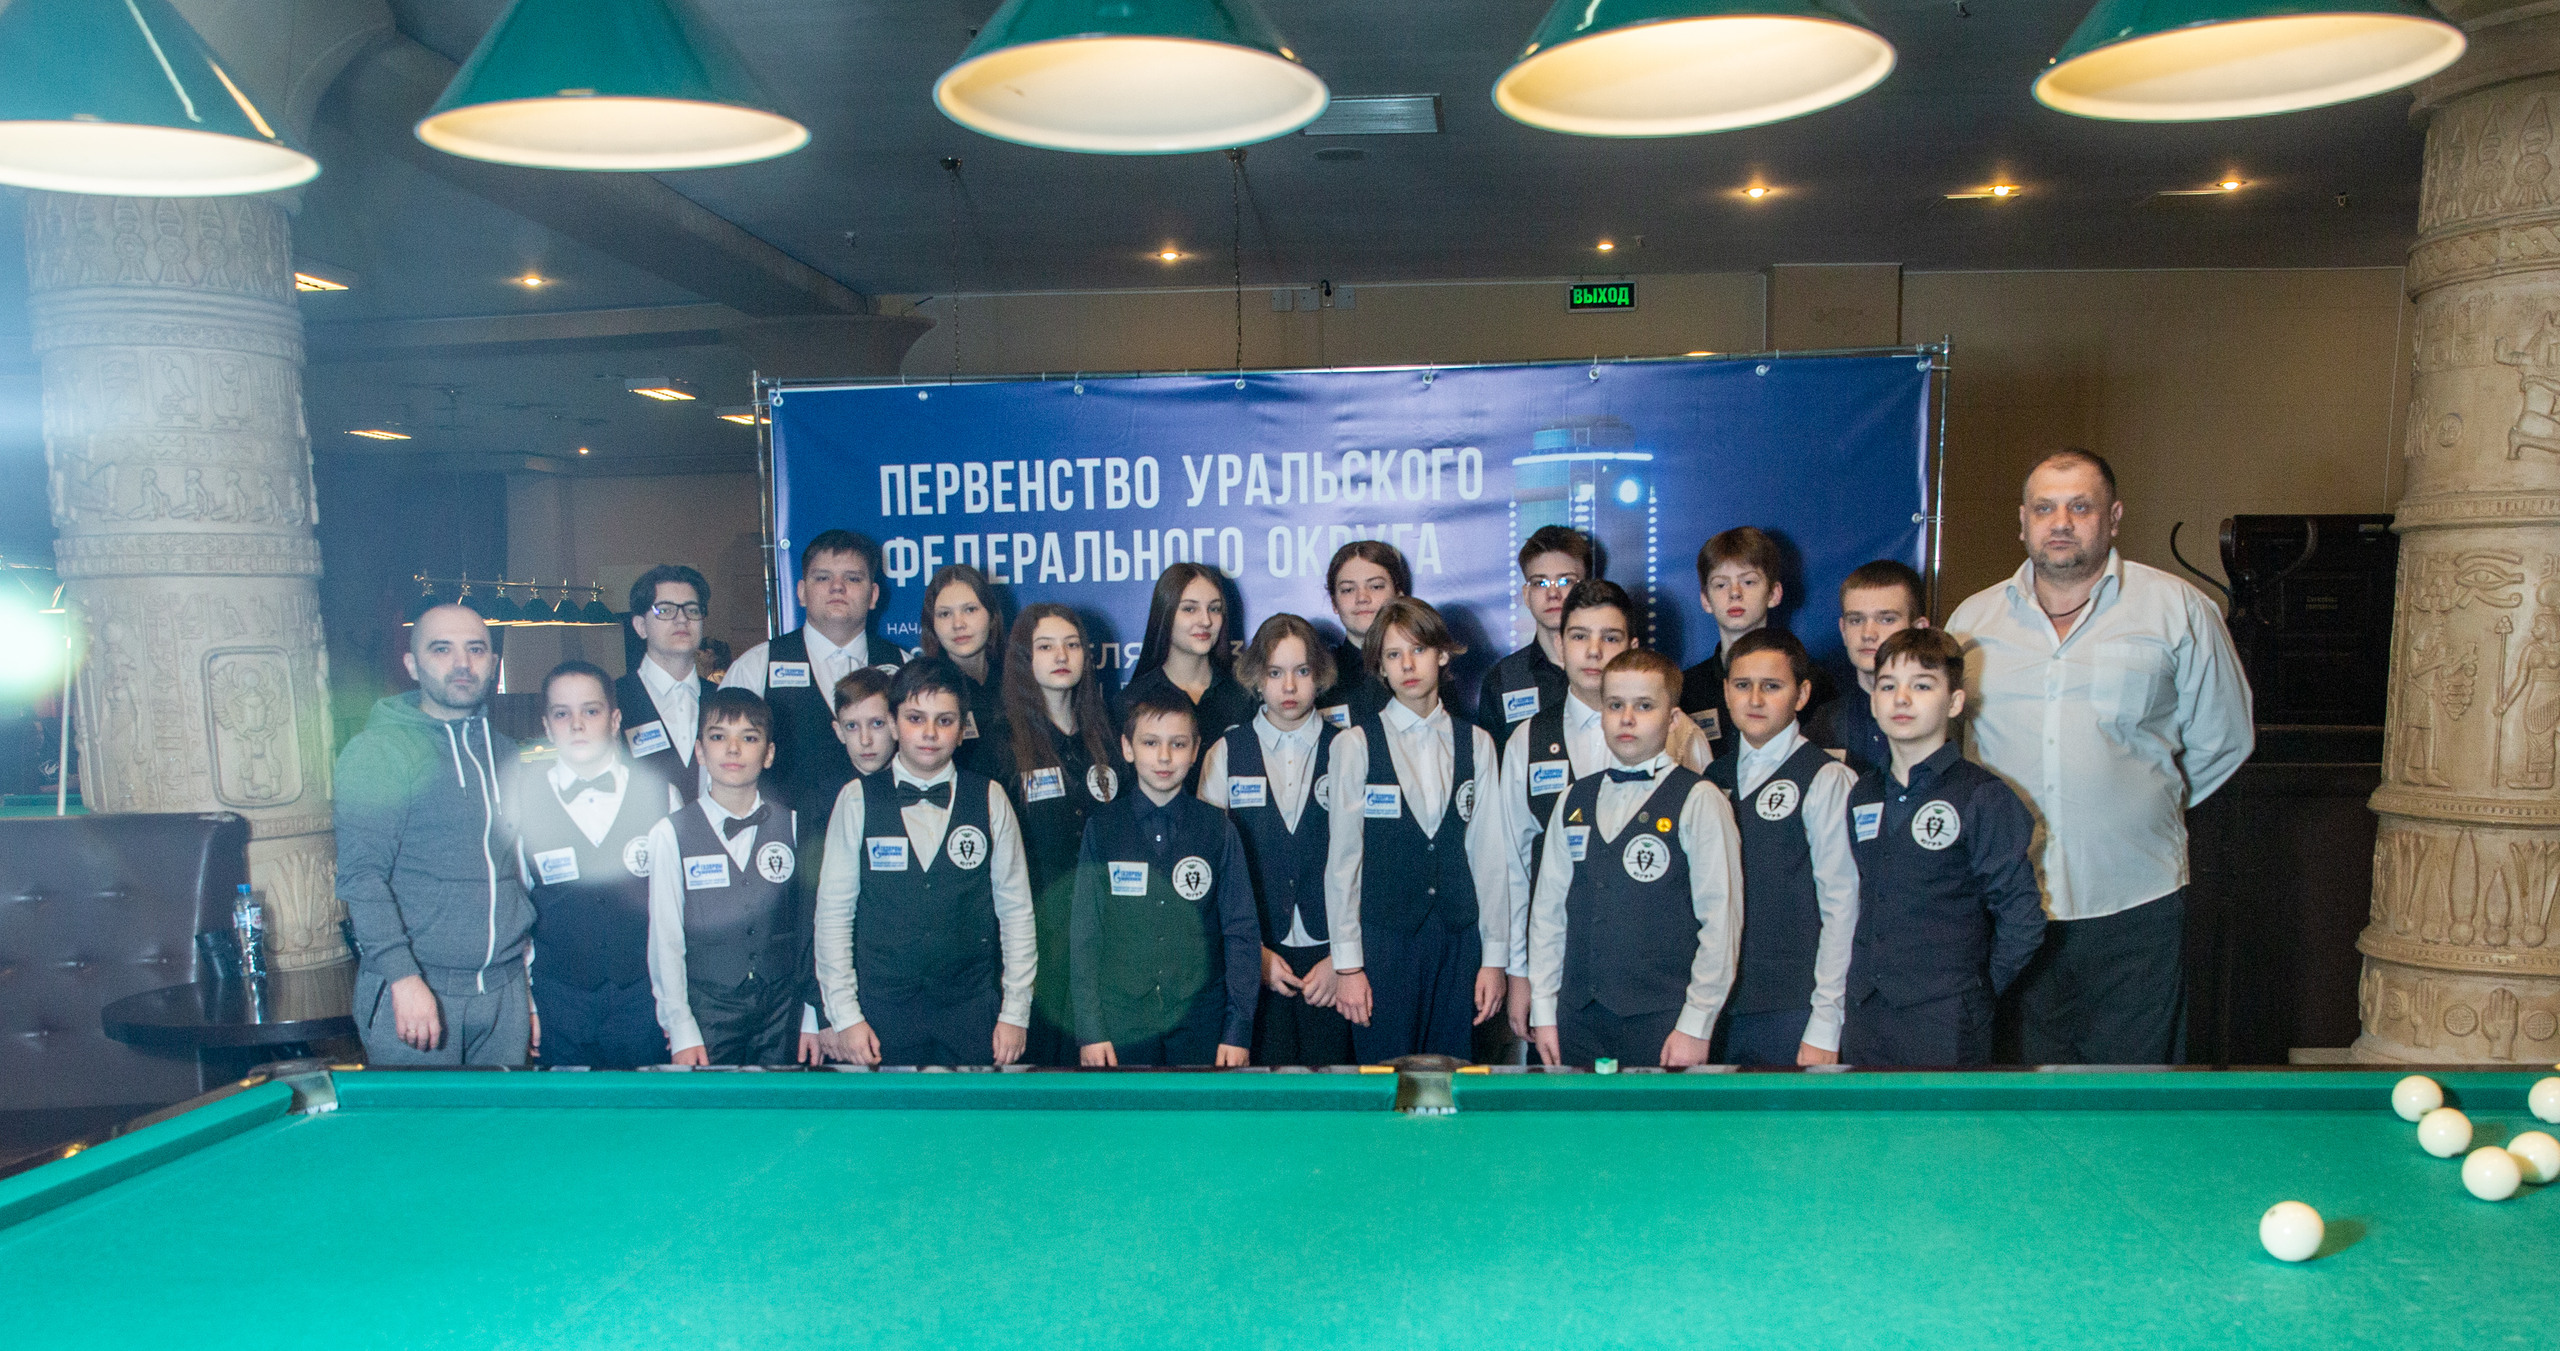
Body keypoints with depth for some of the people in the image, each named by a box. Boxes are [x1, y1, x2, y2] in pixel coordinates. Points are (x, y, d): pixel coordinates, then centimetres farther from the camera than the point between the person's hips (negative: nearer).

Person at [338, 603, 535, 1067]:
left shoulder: (506, 755, 13)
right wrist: (403, 976, -21)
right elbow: (360, 875, -12)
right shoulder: (378, 750, -5)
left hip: (505, 990, 5)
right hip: (414, 992, -5)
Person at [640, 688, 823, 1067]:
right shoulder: (671, 834, -4)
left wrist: (811, 1016, 3)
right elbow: (665, 939, -2)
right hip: (707, 1012, -1)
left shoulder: (791, 825, 2)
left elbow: (809, 924, 4)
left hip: (782, 1014, 2)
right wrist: (682, 1031, -5)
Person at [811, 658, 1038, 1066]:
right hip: (882, 1010, 0)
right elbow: (833, 913, 1)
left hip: (972, 1008, 1)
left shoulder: (989, 799, 1)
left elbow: (1016, 910, 3)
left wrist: (1016, 1013, 1)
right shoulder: (857, 800, 0)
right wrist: (844, 1016, -3)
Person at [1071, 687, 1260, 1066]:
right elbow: (1083, 932, 3)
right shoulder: (1102, 829, 2)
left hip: (1201, 1028, 0)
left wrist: (1239, 1029, -2)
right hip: (1119, 1029, 0)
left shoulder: (1217, 829, 2)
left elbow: (1242, 933, 3)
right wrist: (1089, 1029, -3)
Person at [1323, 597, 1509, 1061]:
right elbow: (1342, 859, -1)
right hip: (1383, 939, -2)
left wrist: (1495, 956, 4)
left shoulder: (1475, 744, 7)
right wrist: (1347, 963, -4)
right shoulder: (1355, 745, 0)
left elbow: (1489, 854, 6)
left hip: (1458, 939, 2)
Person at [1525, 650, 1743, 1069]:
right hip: (1578, 1018, 4)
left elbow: (1721, 920, -7)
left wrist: (1695, 1026, -10)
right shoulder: (1574, 802, 11)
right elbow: (1548, 909, 12)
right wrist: (1543, 1011, 8)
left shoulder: (1699, 802, -3)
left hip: (1661, 1022, -4)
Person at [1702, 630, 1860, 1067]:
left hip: (1794, 1013, -4)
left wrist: (1825, 1027, -11)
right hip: (1719, 1005, 5)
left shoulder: (1826, 780, -5)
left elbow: (1842, 908, -8)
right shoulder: (1714, 778, 11)